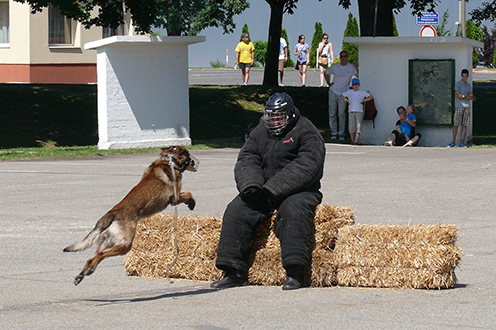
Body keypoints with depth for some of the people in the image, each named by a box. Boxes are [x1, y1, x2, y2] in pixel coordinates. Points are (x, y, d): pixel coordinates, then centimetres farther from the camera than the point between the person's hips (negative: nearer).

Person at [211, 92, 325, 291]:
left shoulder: (305, 132, -5)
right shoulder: (260, 132, 16)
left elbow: (307, 167, -17)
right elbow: (246, 160, 11)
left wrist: (273, 189, -23)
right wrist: (250, 185, -13)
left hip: (298, 190, -5)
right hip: (263, 191, 5)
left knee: (293, 210, -36)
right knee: (236, 211, -16)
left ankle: (295, 273, -40)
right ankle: (234, 272, -16)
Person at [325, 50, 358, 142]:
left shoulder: (351, 67, 0)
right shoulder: (335, 67, 3)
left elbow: (358, 75, 10)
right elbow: (326, 73, 21)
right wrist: (329, 83, 11)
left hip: (343, 94, -2)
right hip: (333, 92, 2)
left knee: (342, 114, -7)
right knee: (332, 114, 3)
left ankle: (342, 134, 1)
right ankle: (334, 133, 12)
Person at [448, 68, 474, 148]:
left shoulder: (469, 85, 17)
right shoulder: (458, 84, 2)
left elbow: (471, 97, 11)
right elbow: (458, 95, -10)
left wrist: (463, 96, -5)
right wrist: (467, 96, -3)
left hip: (467, 106, 4)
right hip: (459, 106, -4)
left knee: (464, 125, 0)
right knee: (456, 125, -4)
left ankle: (462, 142, 0)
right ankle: (453, 142, 1)